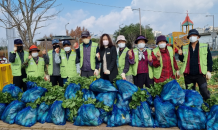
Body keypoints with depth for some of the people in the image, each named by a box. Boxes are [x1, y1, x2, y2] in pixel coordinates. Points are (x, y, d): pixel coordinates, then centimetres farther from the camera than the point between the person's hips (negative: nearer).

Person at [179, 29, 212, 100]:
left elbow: (209, 60, 3)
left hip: (200, 74, -2)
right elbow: (182, 60, 12)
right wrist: (180, 55, -9)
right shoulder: (184, 47, 9)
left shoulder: (205, 46, 2)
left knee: (204, 92, -4)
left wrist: (209, 71, -4)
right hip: (188, 75, 3)